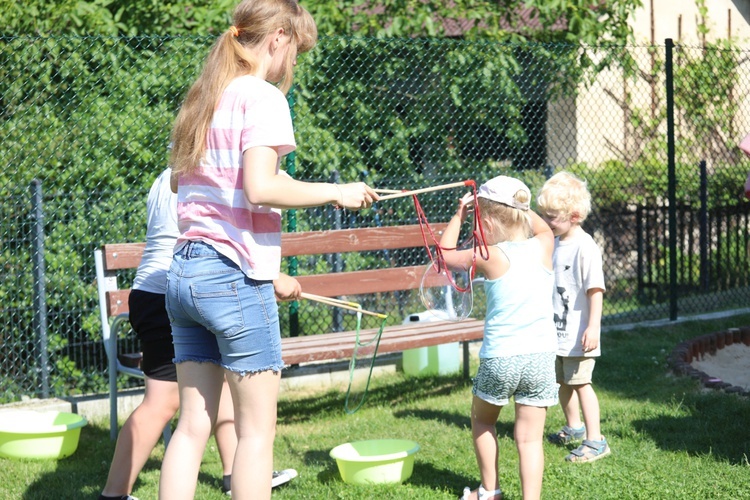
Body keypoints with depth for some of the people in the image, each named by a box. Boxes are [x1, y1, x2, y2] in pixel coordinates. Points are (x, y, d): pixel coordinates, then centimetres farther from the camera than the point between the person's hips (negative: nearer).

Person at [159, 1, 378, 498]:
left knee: (193, 424, 8)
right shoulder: (263, 97, -8)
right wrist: (336, 192, -9)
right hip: (234, 279, -8)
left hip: (183, 274, 8)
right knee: (258, 428, 1)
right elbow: (259, 188, -21)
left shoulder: (202, 100, 16)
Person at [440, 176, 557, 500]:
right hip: (541, 357, 2)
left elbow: (445, 254, 8)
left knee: (482, 419, 24)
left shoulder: (490, 258, -9)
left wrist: (458, 216, 16)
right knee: (530, 437, 4)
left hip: (500, 359, -2)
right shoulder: (543, 247, 0)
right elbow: (542, 227, 27)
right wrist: (516, 206, 28)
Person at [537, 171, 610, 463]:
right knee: (562, 382, 19)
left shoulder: (585, 247, -18)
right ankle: (573, 427, 38)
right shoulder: (555, 244, 8)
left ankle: (595, 441, -3)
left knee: (580, 382, -8)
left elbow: (595, 289, -20)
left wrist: (593, 327, -24)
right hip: (557, 331, 9)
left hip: (578, 334, -9)